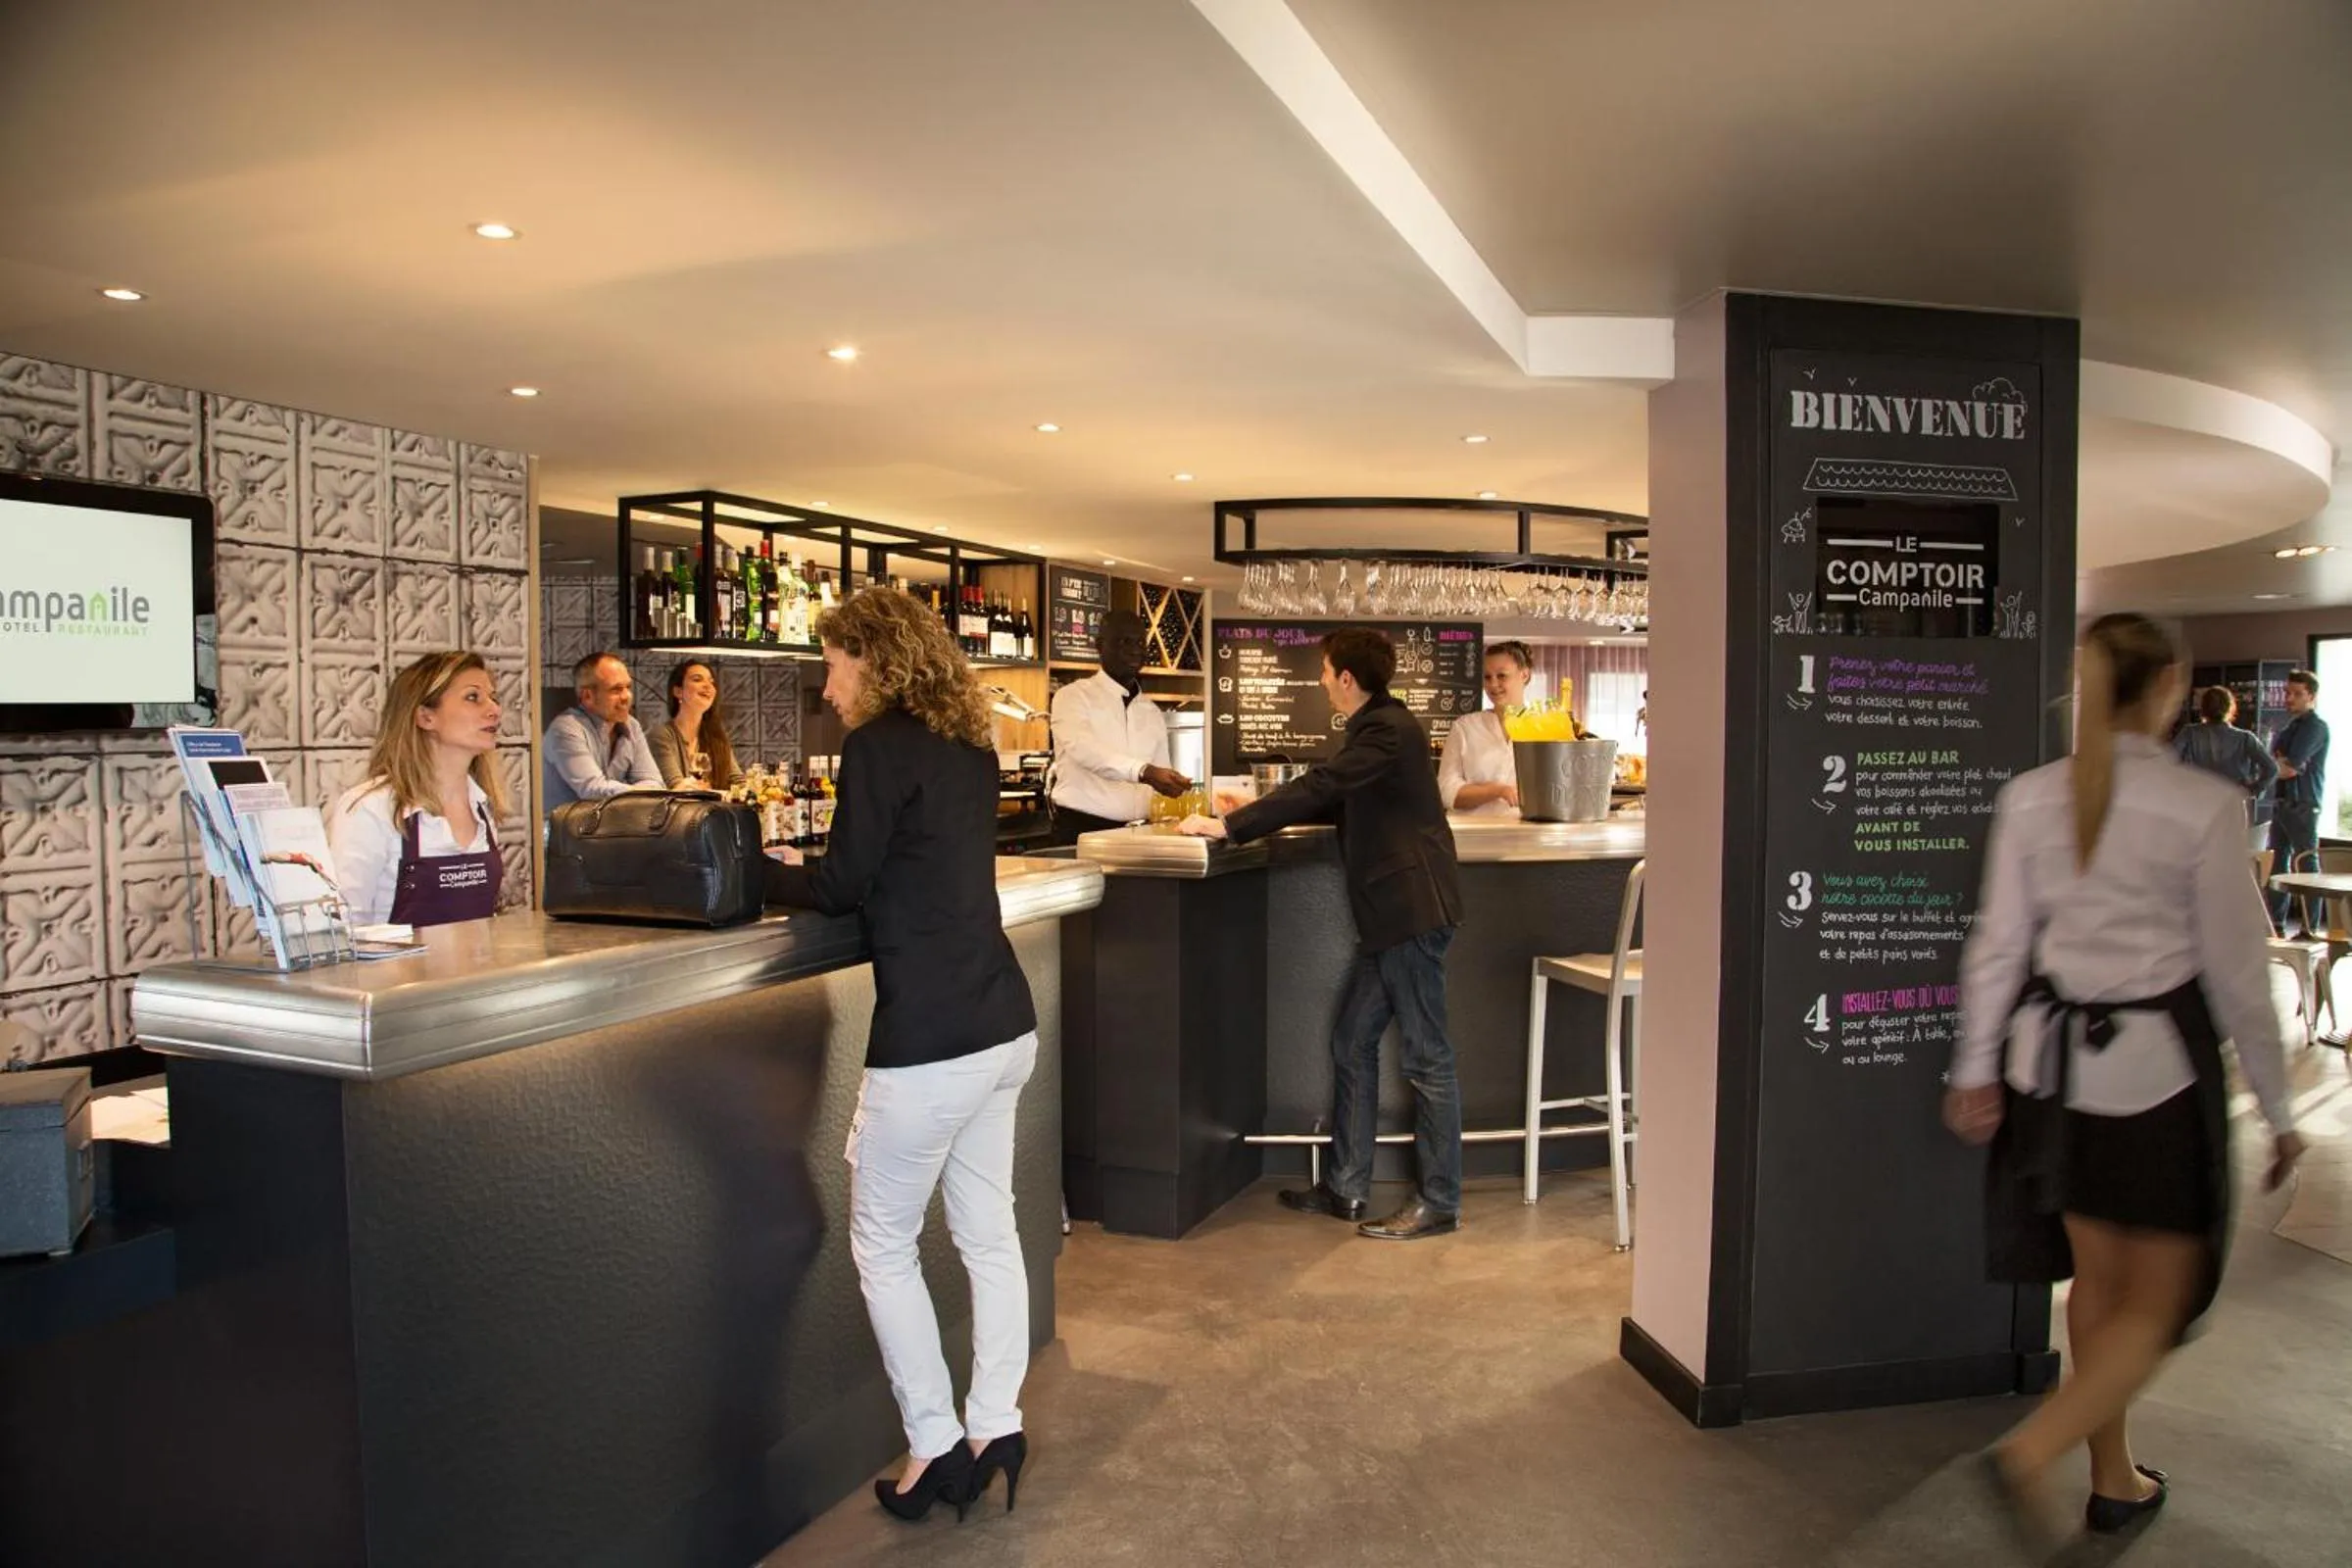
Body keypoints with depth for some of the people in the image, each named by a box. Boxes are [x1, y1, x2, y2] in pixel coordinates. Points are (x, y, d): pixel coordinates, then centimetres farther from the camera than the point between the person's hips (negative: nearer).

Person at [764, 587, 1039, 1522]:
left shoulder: (880, 746, -12)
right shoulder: (969, 746, 12)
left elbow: (844, 884, -9)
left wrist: (767, 877, 9)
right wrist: (807, 870, 18)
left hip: (930, 1040, -8)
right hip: (1004, 1025, 8)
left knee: (883, 1245, 10)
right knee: (988, 1233, 16)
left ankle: (937, 1444, 17)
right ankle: (995, 1428, 25)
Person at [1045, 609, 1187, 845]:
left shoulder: (1152, 712, 14)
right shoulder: (1073, 696, -3)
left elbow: (1161, 785, 14)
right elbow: (1084, 748, -23)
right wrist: (1144, 772, -36)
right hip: (1080, 832, -5)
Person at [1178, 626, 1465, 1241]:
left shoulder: (1389, 730, -14)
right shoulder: (1378, 728, 17)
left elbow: (1319, 788, -21)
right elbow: (1337, 801, 25)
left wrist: (1229, 826, -17)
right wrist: (1256, 812, 22)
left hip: (1413, 909, -11)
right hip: (1391, 914, 11)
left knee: (1427, 1058, -2)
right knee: (1352, 1043, 13)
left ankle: (1439, 1202, 8)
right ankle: (1346, 1187, 22)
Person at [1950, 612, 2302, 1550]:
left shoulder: (2029, 798, -3)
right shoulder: (2205, 807, -14)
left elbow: (1999, 945, 0)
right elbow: (2236, 974, -8)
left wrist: (1975, 1068, 8)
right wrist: (2277, 1109, 4)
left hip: (2056, 1054, 5)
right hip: (2158, 1062, -4)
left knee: (2097, 1278, 19)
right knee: (2158, 1300, 11)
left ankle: (2115, 1479, 33)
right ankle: (2032, 1454, -4)